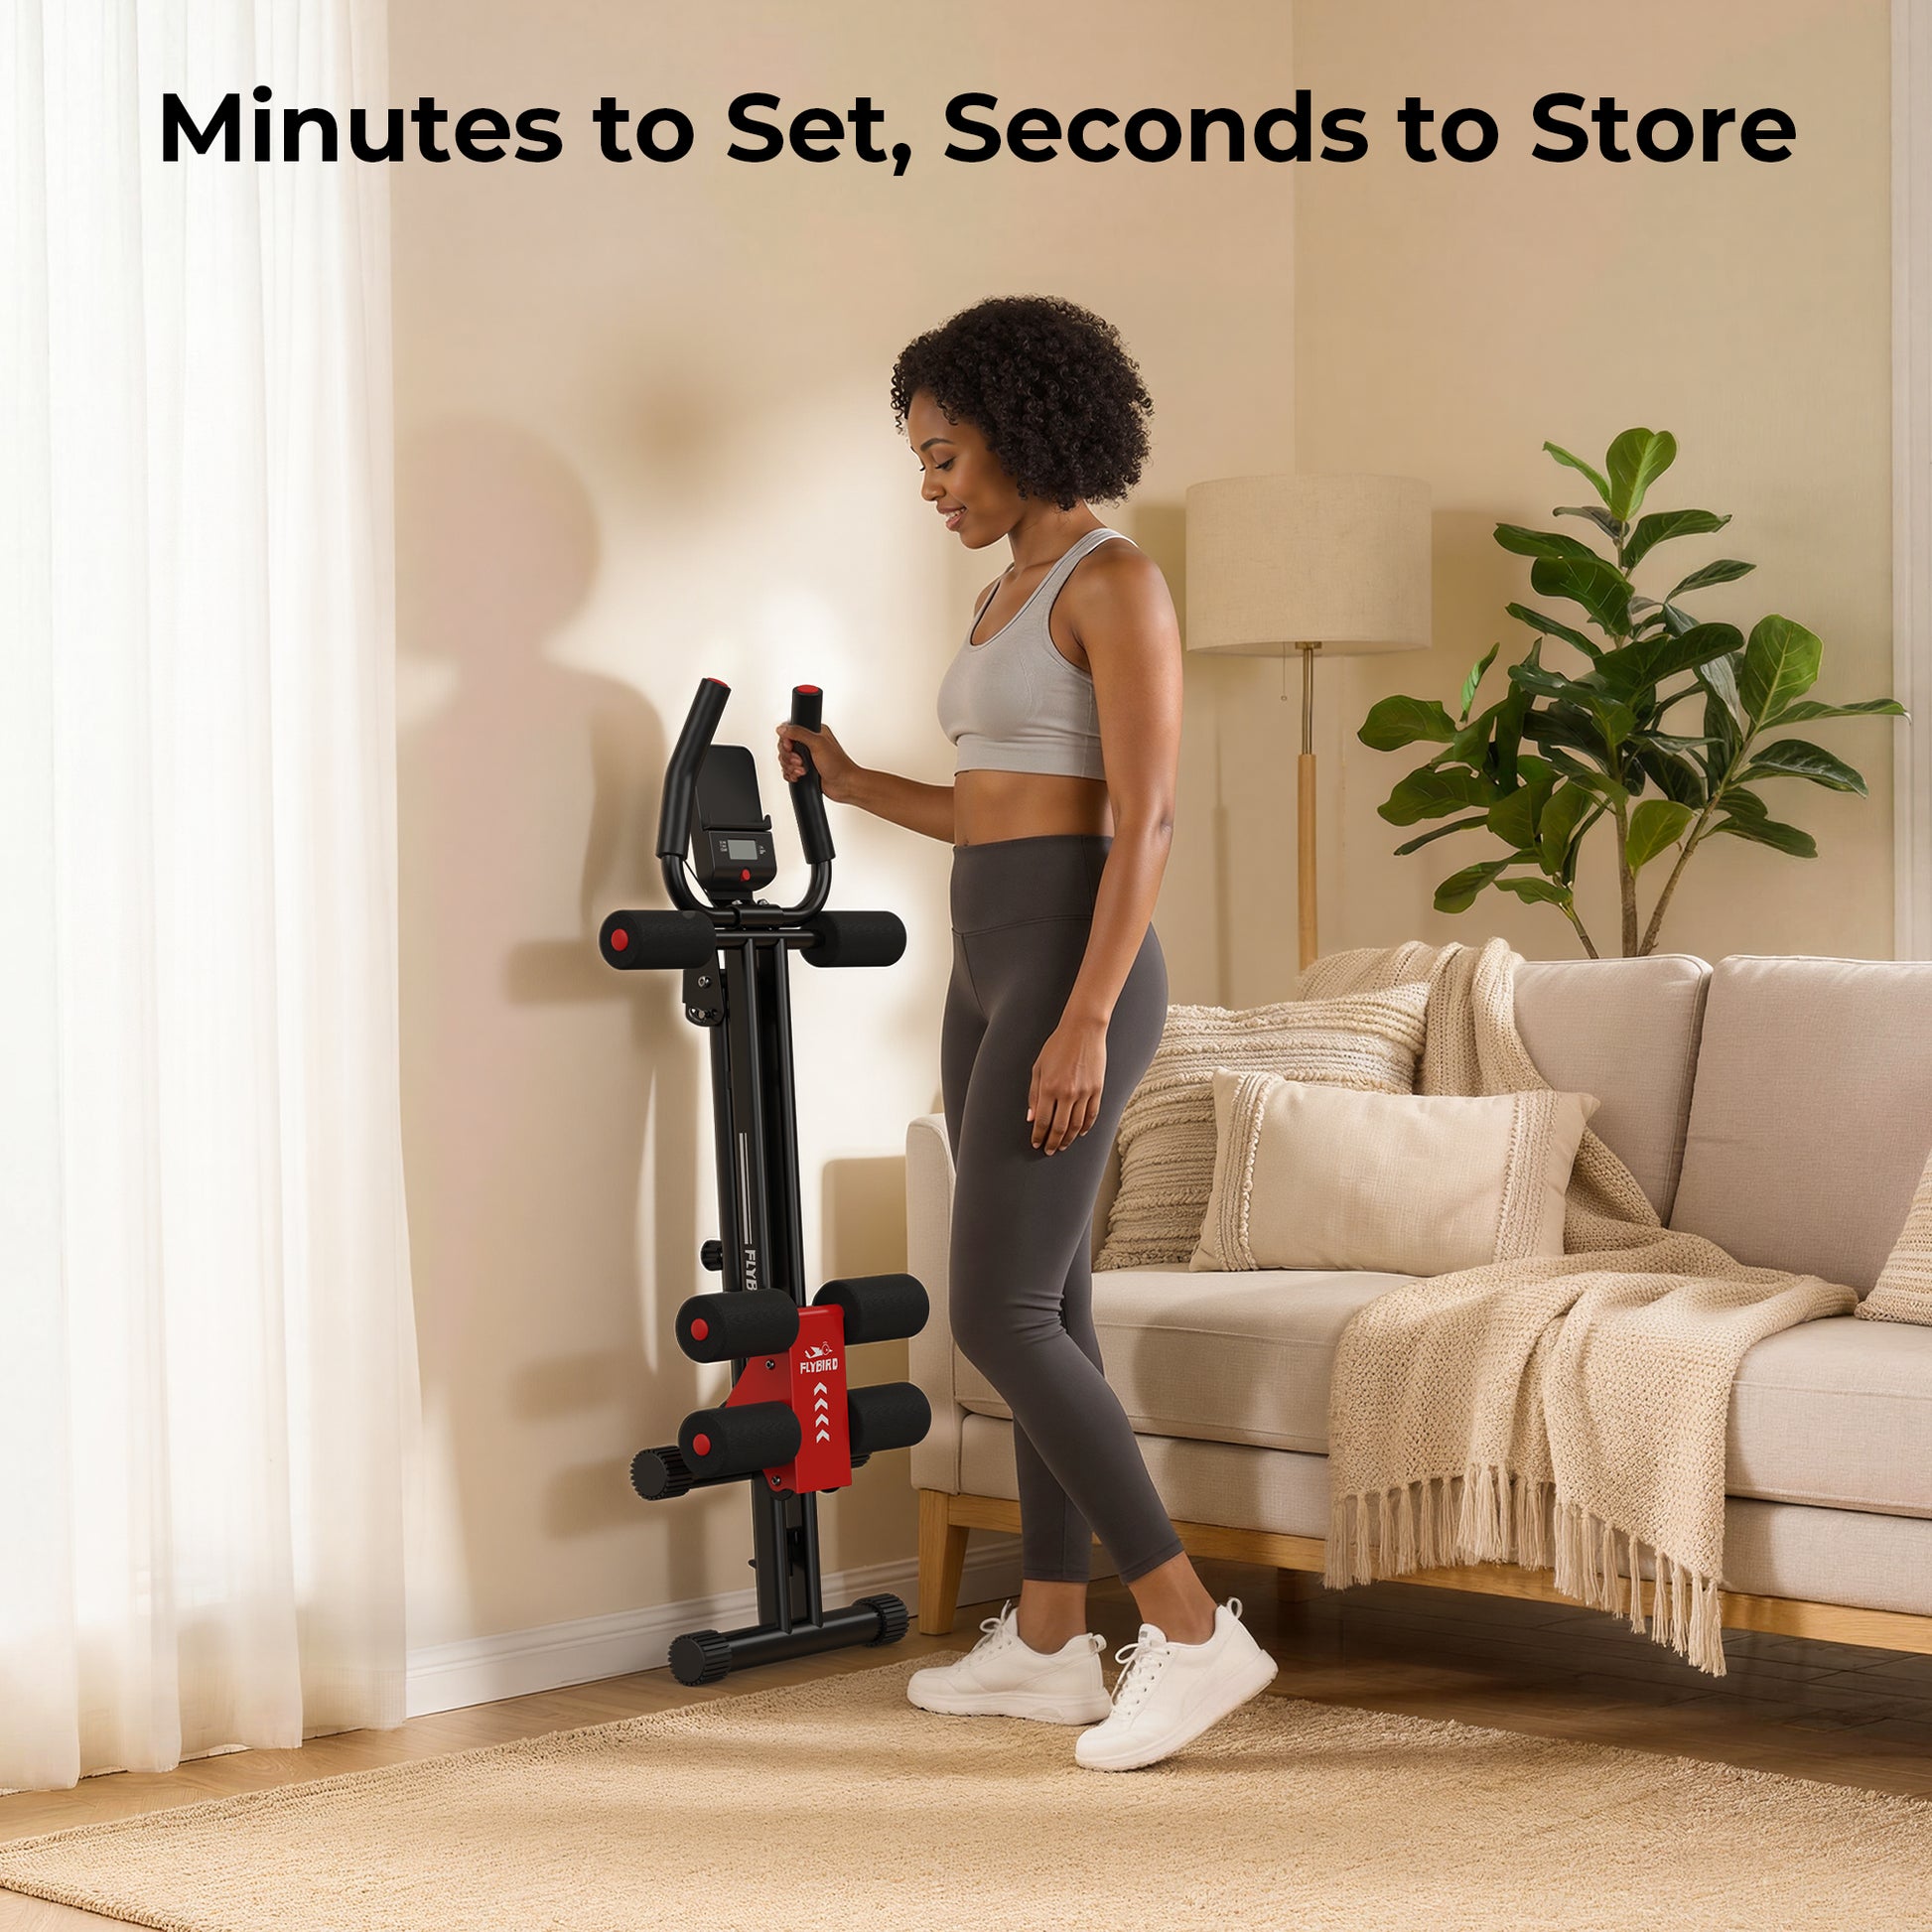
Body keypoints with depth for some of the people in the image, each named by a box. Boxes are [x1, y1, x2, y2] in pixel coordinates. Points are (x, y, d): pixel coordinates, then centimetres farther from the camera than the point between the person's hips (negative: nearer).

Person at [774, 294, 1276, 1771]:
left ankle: (1193, 1629, -7)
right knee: (1043, 1309, 12)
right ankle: (1051, 1642, 19)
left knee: (1001, 1315, -12)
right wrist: (854, 784, 16)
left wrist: (1086, 1020, -24)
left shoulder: (1114, 581, -11)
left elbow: (1145, 819, -18)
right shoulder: (1011, 595, 17)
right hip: (995, 966, 10)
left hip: (1074, 965, -10)